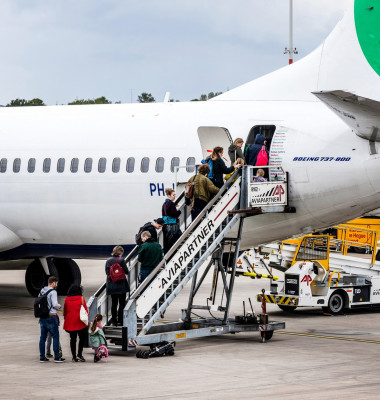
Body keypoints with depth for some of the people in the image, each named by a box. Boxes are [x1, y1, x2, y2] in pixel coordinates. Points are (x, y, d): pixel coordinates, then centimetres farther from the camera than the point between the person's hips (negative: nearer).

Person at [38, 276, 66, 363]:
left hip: (42, 317, 7)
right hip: (51, 316, -7)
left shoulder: (41, 291, 10)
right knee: (55, 336, -1)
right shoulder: (52, 292, -12)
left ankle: (42, 357, 12)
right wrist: (59, 306, 2)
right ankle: (57, 357, -2)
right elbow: (55, 304, -17)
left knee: (43, 337, 10)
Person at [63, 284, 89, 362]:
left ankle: (74, 357, 8)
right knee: (82, 338, 10)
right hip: (80, 323, -3)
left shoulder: (67, 299, 3)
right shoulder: (81, 298, -4)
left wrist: (66, 319, 21)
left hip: (70, 323, 3)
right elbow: (85, 310, -3)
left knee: (73, 339, 8)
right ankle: (79, 354, -2)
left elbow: (65, 311, 10)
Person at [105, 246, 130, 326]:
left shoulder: (108, 261, 3)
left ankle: (114, 321, 12)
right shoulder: (121, 260, -11)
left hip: (111, 285, 5)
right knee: (122, 303, 2)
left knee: (114, 303, 11)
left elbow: (107, 272, 8)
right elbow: (126, 271, -8)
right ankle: (120, 321, -1)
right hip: (121, 285, -5)